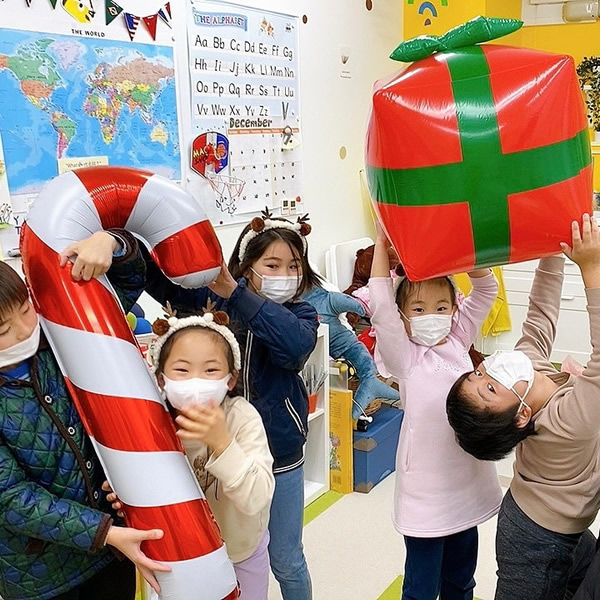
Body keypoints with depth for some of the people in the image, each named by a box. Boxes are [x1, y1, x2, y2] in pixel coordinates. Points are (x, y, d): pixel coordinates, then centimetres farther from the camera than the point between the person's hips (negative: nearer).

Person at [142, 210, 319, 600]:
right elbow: (158, 277, -14)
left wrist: (234, 294, -39)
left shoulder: (301, 315, -10)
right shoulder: (215, 298, -7)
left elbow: (296, 344, -34)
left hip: (279, 455, -1)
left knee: (286, 560, 16)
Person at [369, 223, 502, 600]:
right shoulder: (405, 356, -11)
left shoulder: (458, 340, 3)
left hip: (469, 483, 5)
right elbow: (381, 306, -24)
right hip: (426, 489, -5)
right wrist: (382, 244, -23)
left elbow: (486, 291, 1)